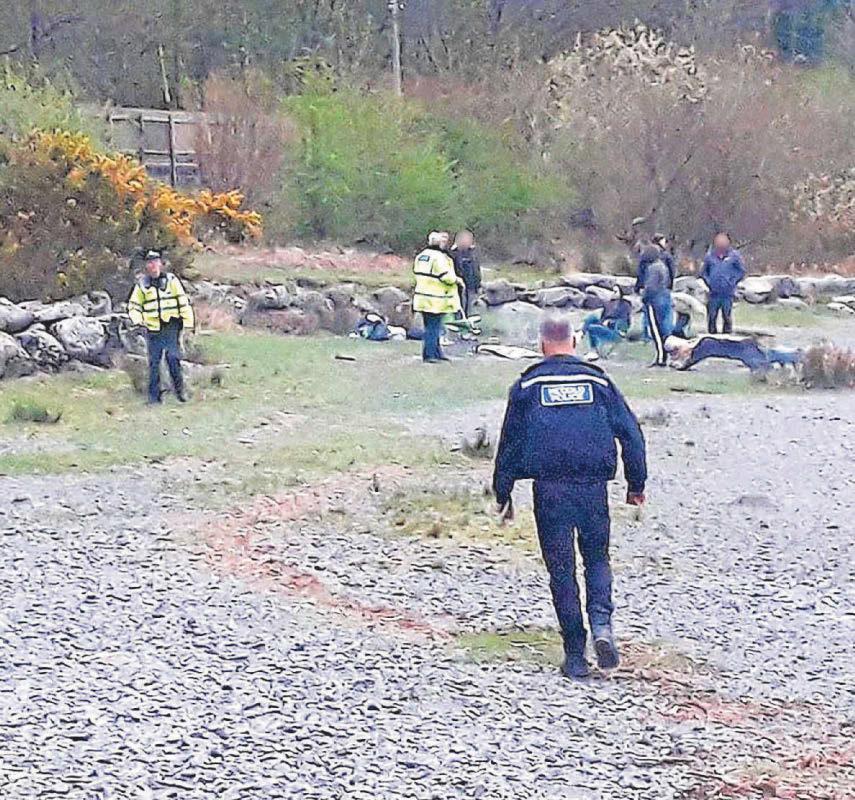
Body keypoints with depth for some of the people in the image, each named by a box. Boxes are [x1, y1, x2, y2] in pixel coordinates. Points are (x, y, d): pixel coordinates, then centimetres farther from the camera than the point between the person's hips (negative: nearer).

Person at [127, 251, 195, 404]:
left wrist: (188, 322, -1)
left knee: (173, 359, -10)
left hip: (171, 327, -2)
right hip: (153, 330, 2)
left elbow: (184, 302, 4)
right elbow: (133, 305, 15)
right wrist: (137, 319, -3)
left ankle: (180, 390, 6)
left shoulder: (172, 280, 3)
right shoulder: (142, 284, 8)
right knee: (154, 363, 2)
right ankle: (154, 396, 7)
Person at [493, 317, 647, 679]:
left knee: (561, 569, 5)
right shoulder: (599, 382, 8)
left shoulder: (527, 386, 5)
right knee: (597, 558, 16)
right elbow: (631, 434, 8)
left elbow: (510, 442, 5)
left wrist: (503, 494, 12)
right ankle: (601, 623, -10)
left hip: (549, 489, -1)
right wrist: (636, 484, 17)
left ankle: (575, 654, 4)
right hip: (593, 486, 1)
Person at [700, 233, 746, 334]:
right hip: (713, 294, 2)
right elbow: (703, 271, 16)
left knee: (727, 317, 2)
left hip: (727, 294, -2)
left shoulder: (734, 255, -1)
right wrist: (708, 281, 1)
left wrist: (733, 281, -3)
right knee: (712, 317, 5)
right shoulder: (710, 256, 5)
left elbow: (741, 271, 6)